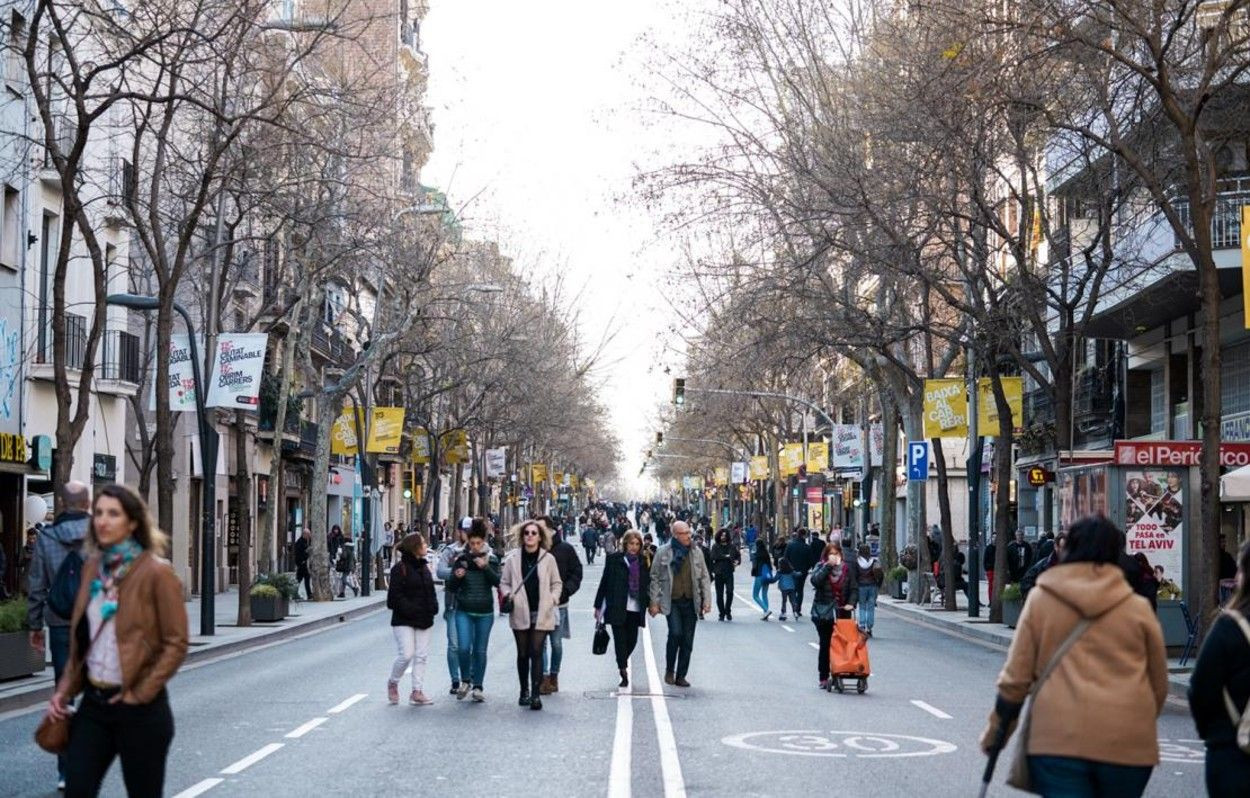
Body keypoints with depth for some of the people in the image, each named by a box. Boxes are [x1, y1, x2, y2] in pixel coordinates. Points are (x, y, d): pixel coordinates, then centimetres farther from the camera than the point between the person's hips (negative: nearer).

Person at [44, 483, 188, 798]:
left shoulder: (156, 572, -10)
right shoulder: (92, 567, 9)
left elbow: (176, 643, -11)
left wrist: (141, 694, -14)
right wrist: (65, 689, 9)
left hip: (139, 708, -6)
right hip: (94, 701, 6)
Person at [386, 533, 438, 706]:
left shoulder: (424, 567, 13)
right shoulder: (400, 568, -9)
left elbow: (431, 592, 18)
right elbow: (395, 595, -13)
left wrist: (433, 608, 0)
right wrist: (411, 610, -19)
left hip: (425, 620, 7)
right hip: (404, 621, -7)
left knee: (421, 656, 4)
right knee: (406, 654, -11)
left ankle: (417, 691, 8)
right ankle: (392, 683, 13)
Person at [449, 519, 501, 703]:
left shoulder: (491, 559, 2)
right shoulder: (460, 558, 1)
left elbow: (497, 582, -11)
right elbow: (452, 587, 4)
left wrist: (486, 567, -23)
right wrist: (457, 577, -16)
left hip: (485, 611, 0)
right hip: (464, 611, 0)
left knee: (480, 650, 5)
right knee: (463, 647, -12)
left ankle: (478, 686, 16)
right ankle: (465, 681, 11)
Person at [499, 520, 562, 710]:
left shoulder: (548, 559, 2)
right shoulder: (513, 558, 3)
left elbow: (556, 584, 11)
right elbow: (504, 582, 11)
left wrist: (552, 599, -3)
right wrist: (508, 595, -7)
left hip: (541, 614, -1)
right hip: (520, 613, 2)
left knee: (536, 652, -9)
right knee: (523, 653, 10)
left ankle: (536, 694, -10)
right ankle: (524, 691, 24)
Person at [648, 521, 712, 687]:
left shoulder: (695, 552, 8)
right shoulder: (663, 552, -1)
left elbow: (704, 577, 12)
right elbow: (655, 578, 2)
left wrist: (707, 599, 3)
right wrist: (654, 602, -2)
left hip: (691, 602, 3)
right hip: (672, 602, -3)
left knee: (687, 641, 4)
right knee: (675, 633, -19)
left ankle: (681, 676, 15)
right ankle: (669, 670, 2)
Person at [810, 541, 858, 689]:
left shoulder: (847, 568, 6)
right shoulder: (820, 567, 2)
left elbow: (854, 588, 5)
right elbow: (815, 580, -17)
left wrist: (851, 603, -11)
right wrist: (828, 565, -19)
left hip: (842, 613, 1)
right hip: (823, 613, -1)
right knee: (825, 645, 1)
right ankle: (824, 678, 8)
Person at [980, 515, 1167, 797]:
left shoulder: (1040, 599, 6)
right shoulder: (1138, 607, 8)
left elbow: (1015, 677, 6)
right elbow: (1159, 685, 16)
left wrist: (996, 729, 19)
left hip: (1058, 739, -1)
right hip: (1126, 743, 1)